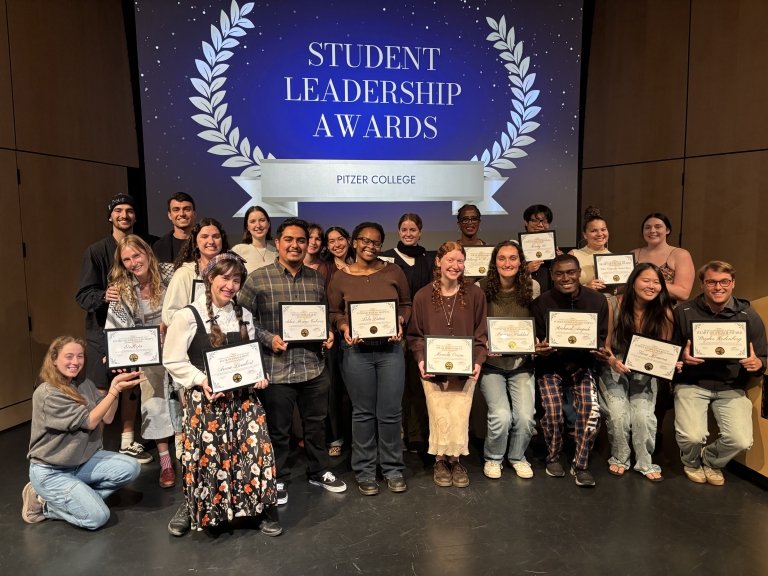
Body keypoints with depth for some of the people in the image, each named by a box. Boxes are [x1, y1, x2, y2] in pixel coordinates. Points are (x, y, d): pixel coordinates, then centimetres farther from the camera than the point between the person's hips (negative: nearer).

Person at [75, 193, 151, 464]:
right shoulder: (96, 251, -5)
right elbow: (83, 294, -10)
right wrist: (104, 296, -30)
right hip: (103, 331, -4)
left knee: (132, 387, 12)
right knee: (100, 391, -2)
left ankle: (127, 442, 26)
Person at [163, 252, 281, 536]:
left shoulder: (244, 316, 10)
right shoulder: (188, 316, -8)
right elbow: (173, 361, -6)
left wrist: (257, 377, 0)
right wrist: (201, 380, -18)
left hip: (243, 396, 4)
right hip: (205, 399, -4)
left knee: (256, 450, -2)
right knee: (205, 456, 3)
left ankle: (265, 508, 17)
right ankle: (192, 507, 31)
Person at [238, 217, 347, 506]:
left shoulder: (316, 279, 7)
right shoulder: (257, 279, -6)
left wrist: (329, 333, -1)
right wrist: (269, 339, -17)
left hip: (314, 366, 4)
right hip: (277, 369, -4)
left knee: (316, 423, 18)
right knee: (278, 429, 11)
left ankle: (320, 472, 38)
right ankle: (277, 480, 31)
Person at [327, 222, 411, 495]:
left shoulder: (393, 272, 3)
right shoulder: (340, 277, 2)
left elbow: (406, 304, 10)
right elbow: (334, 312, 7)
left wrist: (400, 322, -9)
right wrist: (344, 327, -12)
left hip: (390, 349, 1)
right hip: (356, 351, 0)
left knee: (390, 412, 5)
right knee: (363, 413, 9)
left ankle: (392, 469, 24)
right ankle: (364, 471, 24)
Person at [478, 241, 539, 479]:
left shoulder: (532, 287, -2)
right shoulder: (481, 288, -9)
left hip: (522, 363, 2)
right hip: (492, 363, -2)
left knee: (525, 417, -11)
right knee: (501, 415, -17)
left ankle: (517, 456, 22)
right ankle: (493, 457, 16)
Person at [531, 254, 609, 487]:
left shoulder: (597, 300, -3)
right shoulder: (540, 303, -8)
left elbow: (602, 339, 4)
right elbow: (536, 343, -1)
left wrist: (594, 346, -20)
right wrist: (541, 349, -25)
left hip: (582, 364, 2)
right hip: (550, 365, -1)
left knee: (591, 410, -19)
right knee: (552, 412, -18)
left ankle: (580, 465, 4)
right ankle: (553, 457, 13)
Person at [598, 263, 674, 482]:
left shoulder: (664, 312, -9)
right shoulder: (616, 306, -13)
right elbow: (604, 343, -7)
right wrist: (612, 361, -25)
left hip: (645, 373, 1)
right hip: (615, 371, -1)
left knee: (643, 416, -17)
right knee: (618, 415, -17)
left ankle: (645, 463, 9)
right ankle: (619, 459, 10)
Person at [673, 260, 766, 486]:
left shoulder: (749, 316, 0)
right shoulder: (684, 312, -5)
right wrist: (682, 357, -20)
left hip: (731, 388, 2)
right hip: (692, 384, -2)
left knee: (741, 440, -18)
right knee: (691, 437, -22)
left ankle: (711, 461, 19)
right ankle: (692, 463, 19)